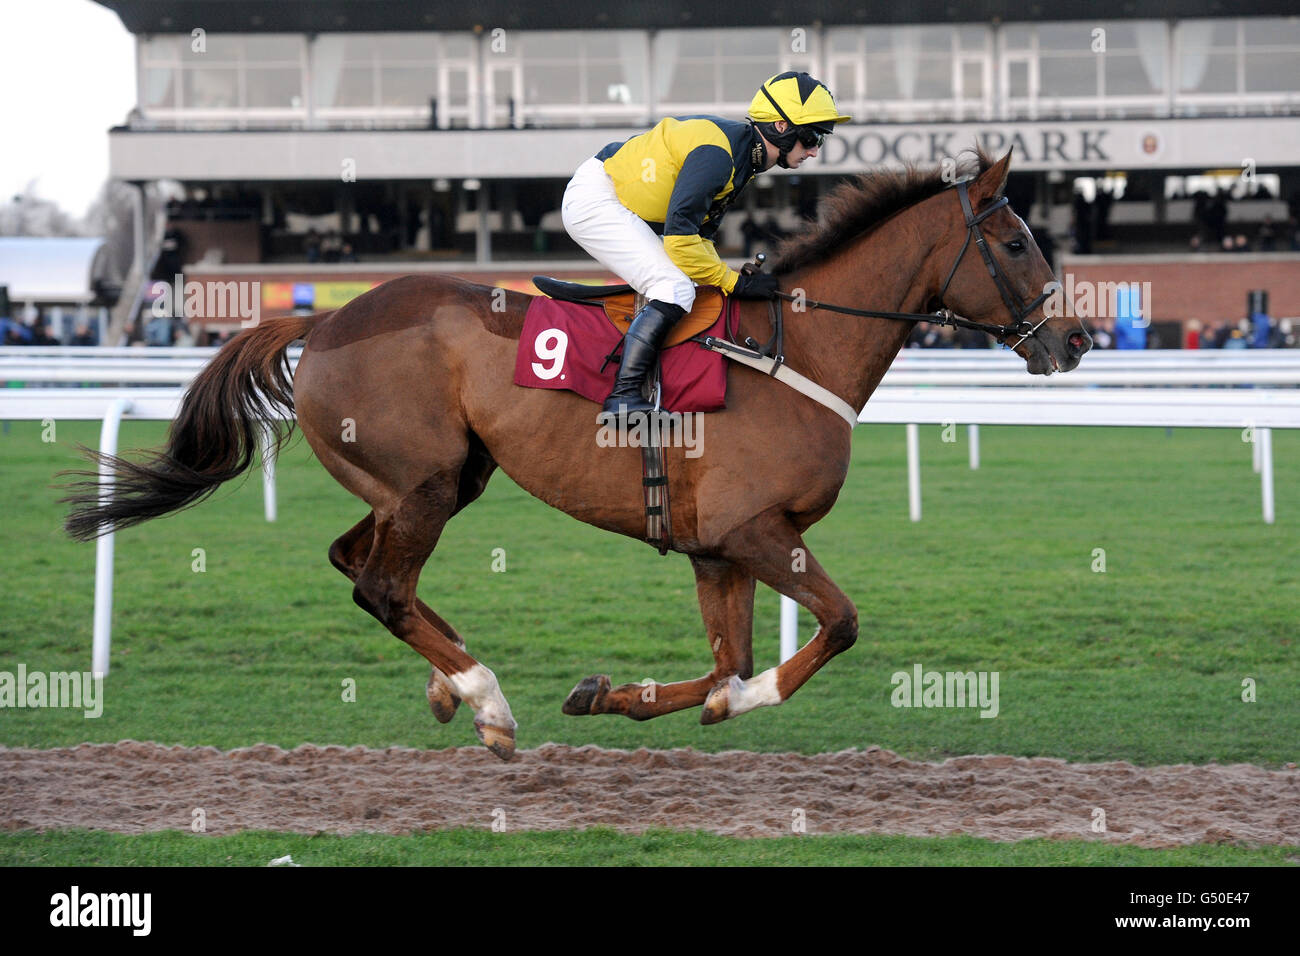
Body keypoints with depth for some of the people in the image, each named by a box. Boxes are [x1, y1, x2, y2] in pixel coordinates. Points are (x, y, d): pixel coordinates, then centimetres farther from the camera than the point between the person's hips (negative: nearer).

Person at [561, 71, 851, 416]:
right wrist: (734, 282, -20)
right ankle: (623, 397, -23)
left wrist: (733, 278, 2)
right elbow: (679, 236, -27)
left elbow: (701, 232, 14)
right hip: (593, 198, -11)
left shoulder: (744, 155, 8)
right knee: (675, 290, -20)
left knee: (676, 287, 13)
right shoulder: (716, 153, -25)